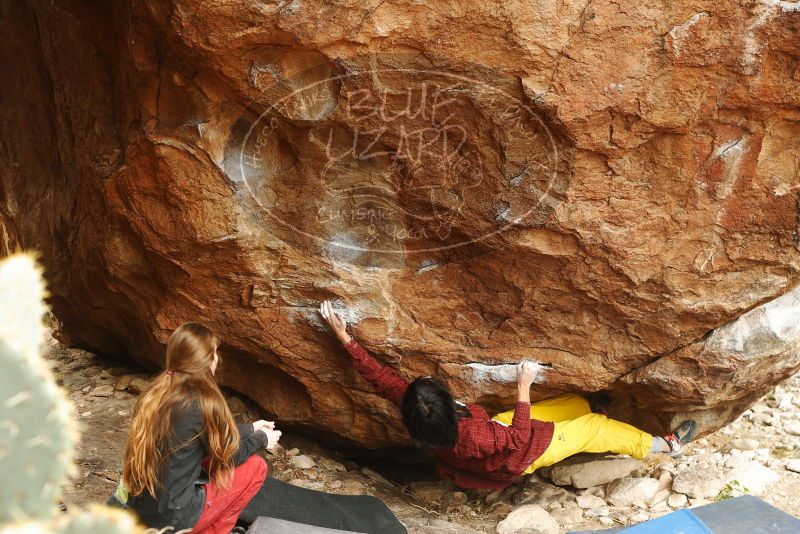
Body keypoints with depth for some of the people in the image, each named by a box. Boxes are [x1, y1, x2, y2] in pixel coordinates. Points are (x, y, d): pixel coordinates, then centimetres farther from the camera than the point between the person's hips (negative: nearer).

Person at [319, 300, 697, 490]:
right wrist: (523, 390, -29)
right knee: (593, 426, 6)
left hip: (495, 426, 6)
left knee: (576, 405, 18)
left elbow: (378, 375, -22)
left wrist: (343, 336, -21)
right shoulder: (473, 437, -46)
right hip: (514, 457, -6)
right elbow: (520, 438, -31)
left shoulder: (414, 410, -31)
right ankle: (663, 445, 27)